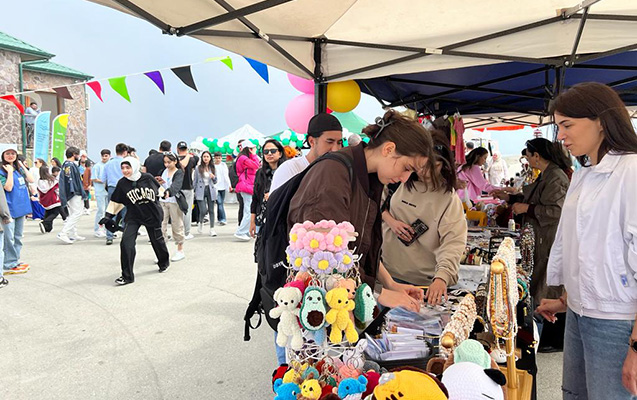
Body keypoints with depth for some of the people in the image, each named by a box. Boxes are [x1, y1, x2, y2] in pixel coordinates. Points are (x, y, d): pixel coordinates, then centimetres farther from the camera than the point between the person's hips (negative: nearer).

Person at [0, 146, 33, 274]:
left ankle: (15, 260, 22)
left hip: (21, 207, 7)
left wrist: (22, 166, 0)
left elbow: (31, 180, 2)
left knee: (18, 236, 13)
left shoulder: (19, 169, 12)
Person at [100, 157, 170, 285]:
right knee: (126, 243, -15)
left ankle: (164, 262, 46)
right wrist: (108, 215, 1)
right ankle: (127, 276, -4)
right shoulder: (122, 183, -7)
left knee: (157, 240, 14)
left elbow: (159, 191, 8)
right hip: (133, 217, 1)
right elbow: (116, 202, 4)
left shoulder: (148, 178, -12)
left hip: (152, 215, -1)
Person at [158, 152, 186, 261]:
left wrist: (168, 192, -45)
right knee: (161, 225, -1)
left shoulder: (179, 173, -7)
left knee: (177, 226, 4)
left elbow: (176, 186, -25)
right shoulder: (164, 171, 10)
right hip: (162, 200, 5)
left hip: (174, 201, -5)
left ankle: (180, 251, 17)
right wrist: (159, 182, -5)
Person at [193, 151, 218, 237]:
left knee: (211, 210, 3)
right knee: (203, 210, -11)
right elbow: (195, 181, 7)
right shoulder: (198, 168, 2)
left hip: (210, 191, 2)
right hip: (201, 191, -2)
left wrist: (214, 177, -8)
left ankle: (212, 229, 10)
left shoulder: (213, 168, 8)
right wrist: (194, 191, 3)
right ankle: (201, 223, 20)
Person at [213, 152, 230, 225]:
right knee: (219, 203, -12)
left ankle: (219, 218, 24)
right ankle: (223, 219, -14)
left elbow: (226, 176, 14)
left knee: (221, 203, 11)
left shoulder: (224, 165, 11)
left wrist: (229, 185, 9)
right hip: (215, 187, -4)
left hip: (223, 187, 4)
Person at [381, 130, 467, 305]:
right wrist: (391, 221, -8)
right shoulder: (399, 181, -4)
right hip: (389, 271, 3)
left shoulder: (449, 198, -14)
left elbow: (453, 243, -23)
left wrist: (441, 278, -39)